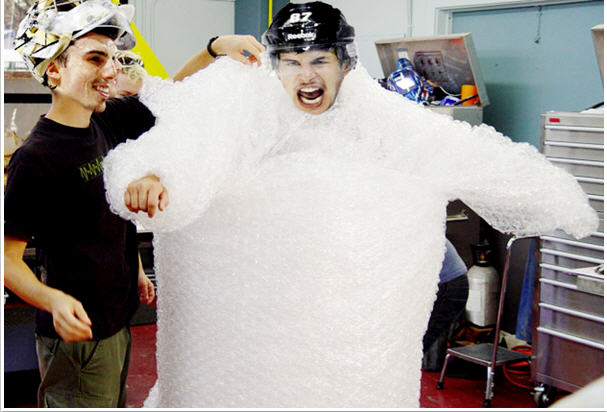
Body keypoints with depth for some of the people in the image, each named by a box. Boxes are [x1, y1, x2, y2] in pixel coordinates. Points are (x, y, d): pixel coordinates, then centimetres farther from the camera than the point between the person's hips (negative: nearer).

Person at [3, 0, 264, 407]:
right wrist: (53, 299, -38)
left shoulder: (111, 121, 0)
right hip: (79, 335, -8)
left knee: (115, 403, 24)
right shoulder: (36, 159, -22)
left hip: (117, 323, 8)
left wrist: (216, 48, 0)